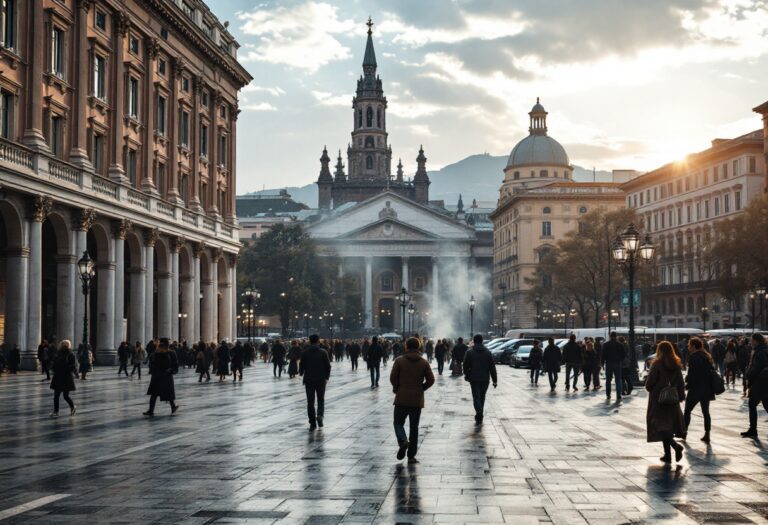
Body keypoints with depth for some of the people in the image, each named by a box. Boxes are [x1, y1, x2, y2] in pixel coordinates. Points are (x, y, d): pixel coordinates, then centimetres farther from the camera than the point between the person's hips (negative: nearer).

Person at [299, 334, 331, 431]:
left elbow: (302, 366, -1)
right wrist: (326, 377, 12)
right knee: (321, 400, 14)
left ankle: (312, 423, 4)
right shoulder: (323, 352, -4)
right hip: (321, 380, 0)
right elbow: (328, 366, -2)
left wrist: (301, 373, 21)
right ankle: (320, 415, -12)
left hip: (309, 380, 0)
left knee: (310, 402, 6)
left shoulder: (304, 353, -5)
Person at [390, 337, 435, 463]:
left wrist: (397, 389, 8)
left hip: (401, 399, -2)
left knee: (398, 423, 11)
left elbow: (393, 377, -9)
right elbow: (431, 380, -2)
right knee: (414, 427, 8)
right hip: (417, 400, 2)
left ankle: (403, 441, -19)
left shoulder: (399, 361, -5)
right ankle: (411, 455, 7)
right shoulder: (424, 363, 1)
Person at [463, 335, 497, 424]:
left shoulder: (469, 353, -5)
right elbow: (492, 367, 0)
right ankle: (479, 417, 21)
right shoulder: (488, 352, 1)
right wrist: (495, 380, 2)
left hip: (474, 379, -2)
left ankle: (479, 411, -28)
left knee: (476, 397, -1)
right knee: (482, 397, 15)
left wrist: (466, 375, 19)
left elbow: (466, 366, -1)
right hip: (485, 379, 2)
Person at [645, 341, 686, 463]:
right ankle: (667, 455, 17)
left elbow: (649, 383, -12)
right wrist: (681, 396, 14)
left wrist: (650, 389, 9)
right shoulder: (677, 365, 2)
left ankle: (675, 445, -25)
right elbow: (681, 383, 5)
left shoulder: (657, 364, -13)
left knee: (660, 425, -1)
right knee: (668, 426, 15)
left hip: (658, 399, -5)